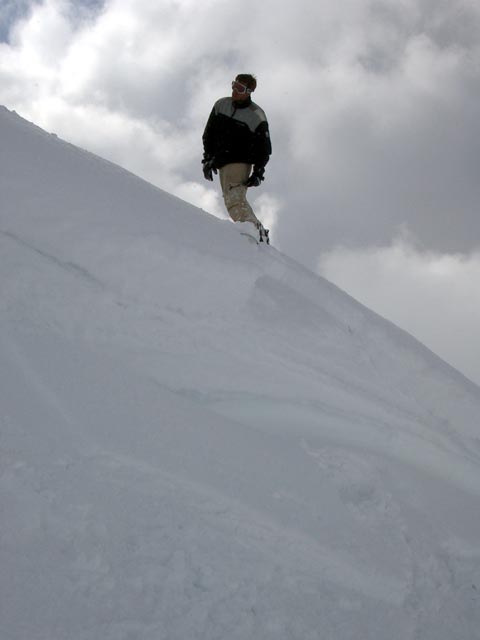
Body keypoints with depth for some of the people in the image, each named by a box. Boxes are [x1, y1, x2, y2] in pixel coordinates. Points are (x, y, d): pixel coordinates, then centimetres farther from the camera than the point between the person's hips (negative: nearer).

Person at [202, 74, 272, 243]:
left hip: (241, 163, -7)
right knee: (231, 200, 9)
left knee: (234, 199, -24)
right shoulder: (221, 105, 6)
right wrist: (208, 159, 7)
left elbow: (264, 147, -3)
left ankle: (257, 231, -33)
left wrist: (258, 173, -11)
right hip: (222, 164, 7)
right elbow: (209, 134, 14)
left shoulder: (256, 115, -7)